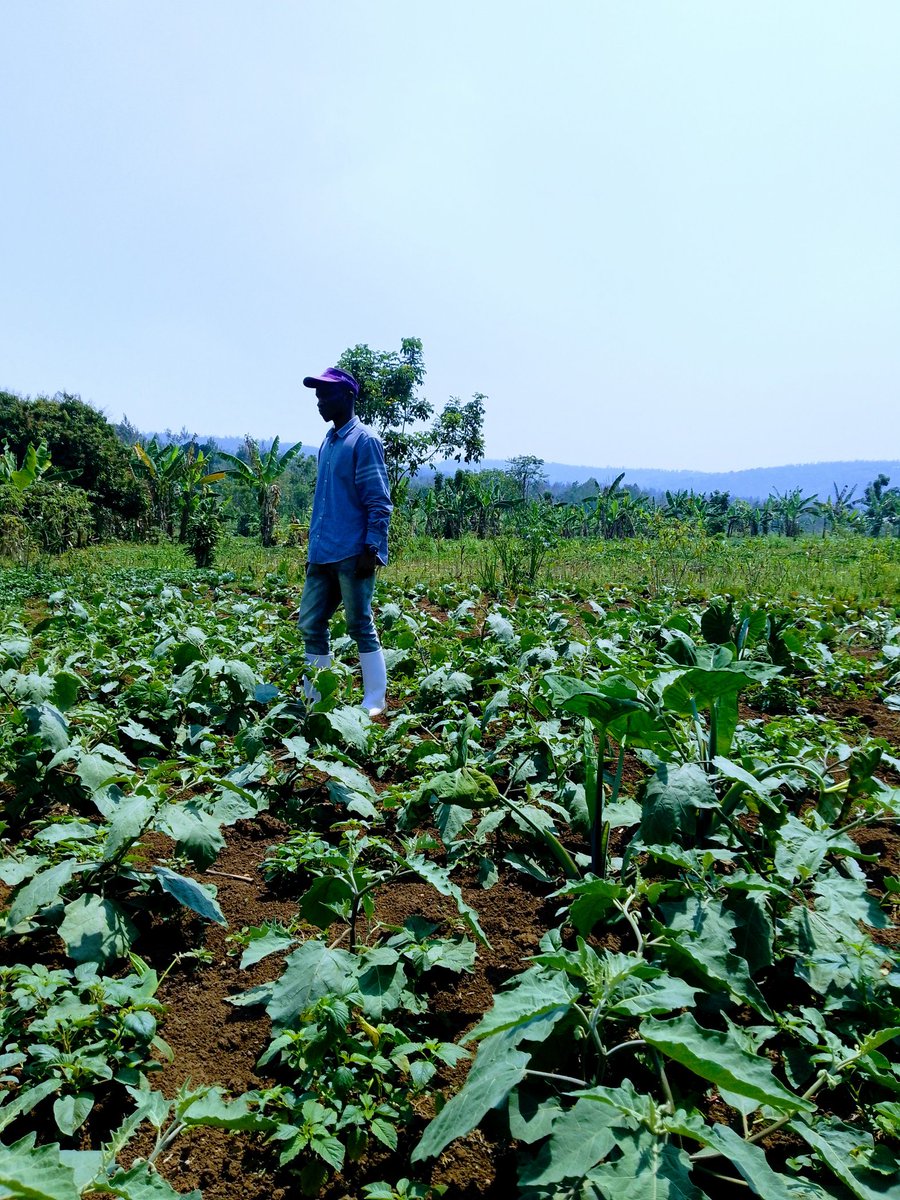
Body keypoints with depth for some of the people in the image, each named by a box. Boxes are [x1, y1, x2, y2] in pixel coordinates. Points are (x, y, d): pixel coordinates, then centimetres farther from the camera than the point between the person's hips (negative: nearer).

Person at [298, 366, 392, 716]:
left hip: (351, 555, -8)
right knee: (310, 624, 9)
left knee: (361, 628, -1)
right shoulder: (328, 442, 16)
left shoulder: (363, 440, -7)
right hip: (322, 555, 8)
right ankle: (314, 698, 22)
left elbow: (379, 502, -12)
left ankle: (374, 703, 10)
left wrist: (372, 549, -18)